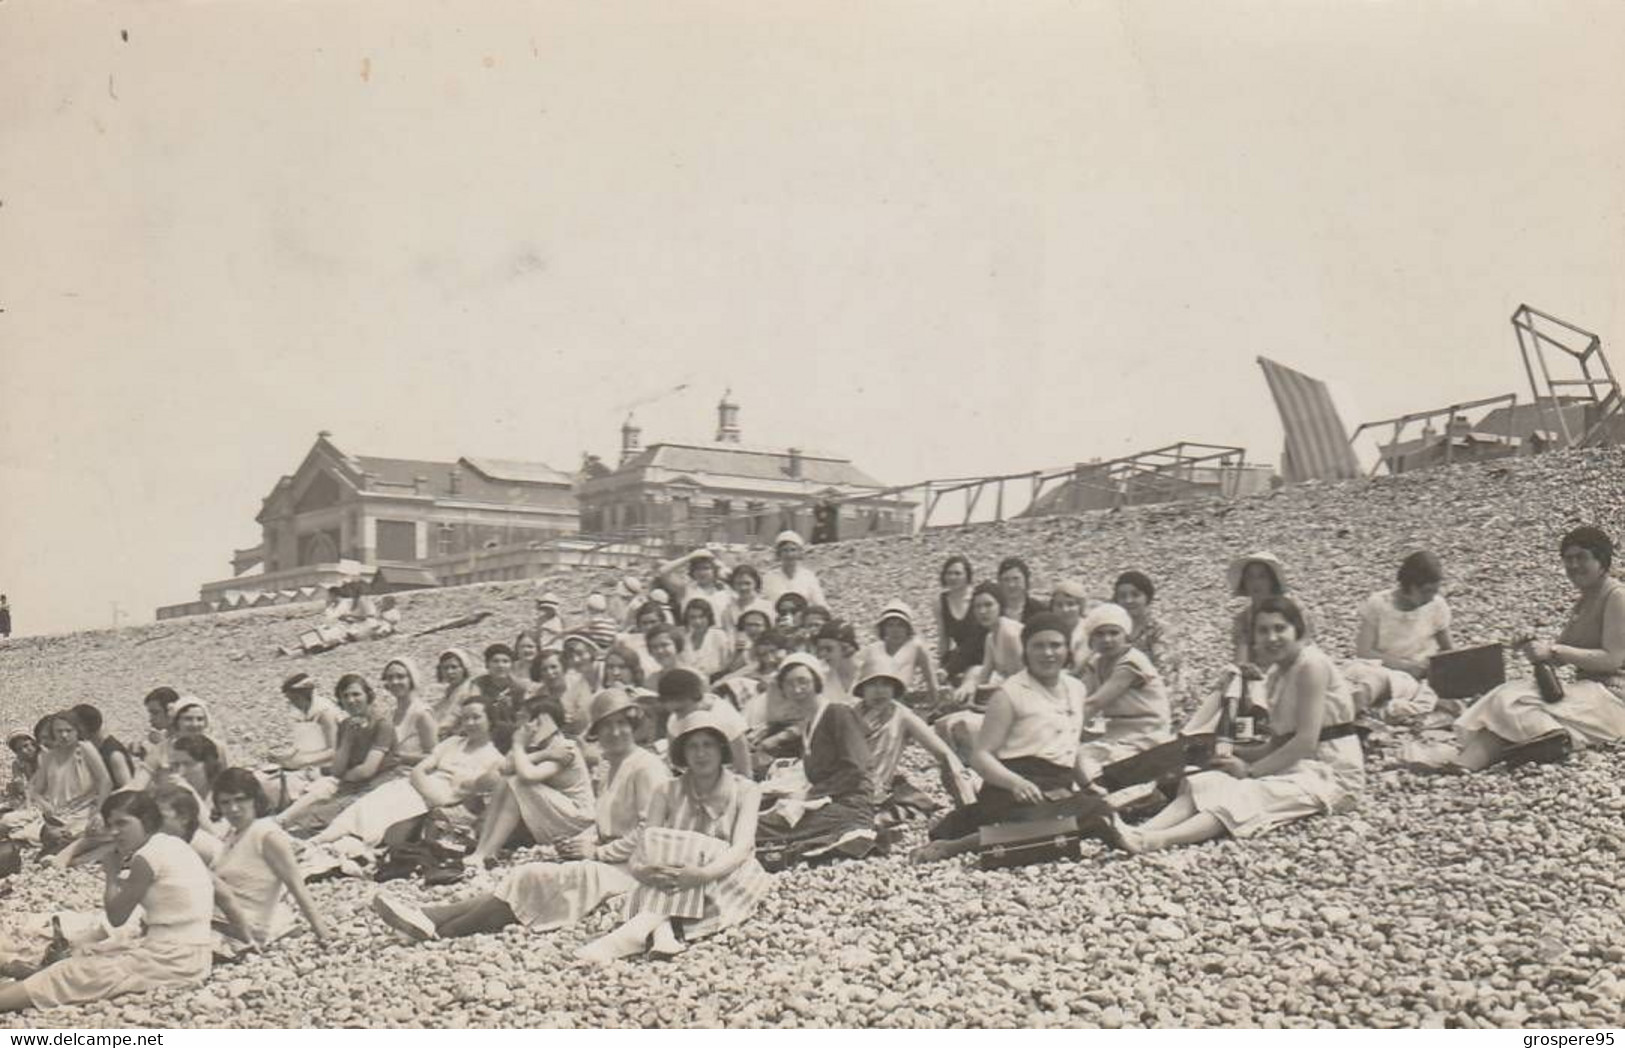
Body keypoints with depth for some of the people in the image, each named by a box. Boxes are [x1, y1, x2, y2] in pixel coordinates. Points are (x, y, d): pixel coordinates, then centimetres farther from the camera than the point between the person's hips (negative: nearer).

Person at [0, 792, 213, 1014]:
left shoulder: (148, 855, -14)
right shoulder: (169, 845, 13)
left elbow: (116, 917, -5)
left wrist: (111, 873, 5)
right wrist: (119, 880, 9)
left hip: (174, 959, -9)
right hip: (179, 950, 9)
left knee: (79, 974, -7)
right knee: (86, 954, 15)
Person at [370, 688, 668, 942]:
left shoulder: (645, 768, -10)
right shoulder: (606, 766, 20)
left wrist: (597, 852, -13)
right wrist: (580, 842, 4)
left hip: (628, 868, -8)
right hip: (603, 859, 8)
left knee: (530, 880, -22)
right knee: (525, 877, -12)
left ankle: (439, 930, -26)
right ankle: (429, 918, -25)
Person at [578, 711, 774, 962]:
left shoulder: (744, 790, -2)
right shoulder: (668, 792, 5)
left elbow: (742, 848, -17)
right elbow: (644, 846, -6)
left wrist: (705, 873, -37)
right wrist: (639, 868, -32)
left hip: (727, 879, -2)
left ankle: (640, 929, -43)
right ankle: (662, 929, -51)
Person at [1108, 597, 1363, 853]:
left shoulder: (1311, 664, -13)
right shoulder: (1275, 675, 14)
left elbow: (1307, 740, -19)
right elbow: (1279, 742, 12)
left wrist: (1251, 770, -15)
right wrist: (1239, 757, -6)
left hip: (1331, 772, -8)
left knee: (1244, 796, -30)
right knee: (1204, 784, -13)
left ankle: (1153, 841, -50)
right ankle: (1139, 833, -35)